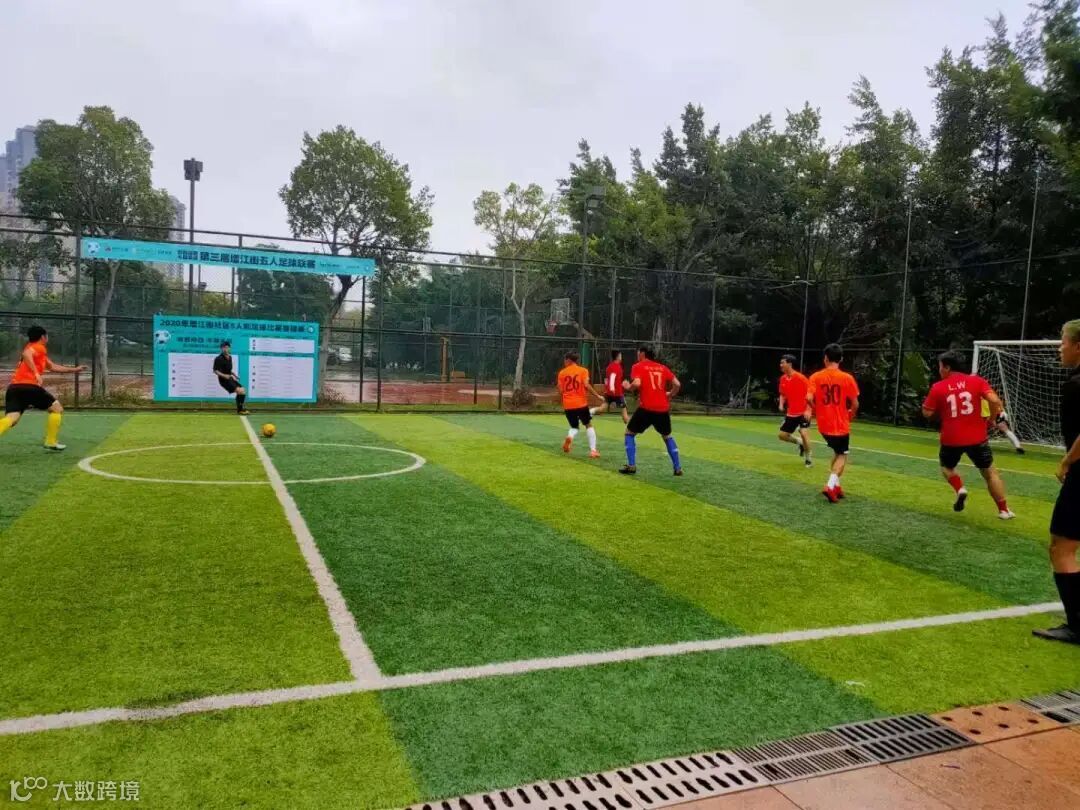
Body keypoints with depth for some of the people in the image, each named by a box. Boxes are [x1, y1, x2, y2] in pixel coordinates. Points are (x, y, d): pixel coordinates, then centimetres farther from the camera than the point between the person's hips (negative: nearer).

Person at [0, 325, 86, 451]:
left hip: (14, 387, 8)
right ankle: (51, 443, 10)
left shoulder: (39, 352, 31)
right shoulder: (39, 348, 3)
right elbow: (26, 354, -20)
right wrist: (36, 373, -27)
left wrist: (74, 369, 47)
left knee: (11, 419, -8)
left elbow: (53, 367, 42)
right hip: (28, 386, -8)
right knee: (57, 409, 11)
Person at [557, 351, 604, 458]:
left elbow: (560, 390, 5)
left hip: (568, 405, 2)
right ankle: (593, 450, 5)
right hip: (581, 403, -2)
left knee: (574, 427, 20)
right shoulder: (583, 370, 1)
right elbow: (586, 385, -12)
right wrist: (598, 396, -5)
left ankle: (569, 437, -15)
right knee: (589, 425, 15)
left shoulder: (562, 373, 6)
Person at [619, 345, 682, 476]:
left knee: (629, 433, 13)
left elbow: (637, 383, -17)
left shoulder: (638, 367, 1)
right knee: (667, 436, 25)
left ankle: (631, 466, 3)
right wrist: (669, 395, 24)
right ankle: (678, 468, 21)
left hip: (646, 408, -4)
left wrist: (628, 387, 3)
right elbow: (677, 384, 7)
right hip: (663, 409, 5)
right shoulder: (663, 368, 14)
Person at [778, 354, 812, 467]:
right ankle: (800, 443, 32)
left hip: (803, 412, -7)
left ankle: (808, 459, 2)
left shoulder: (800, 378, -18)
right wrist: (781, 405, -2)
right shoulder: (783, 378, 2)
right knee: (782, 435, 4)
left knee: (804, 433, -19)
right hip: (791, 413, 7)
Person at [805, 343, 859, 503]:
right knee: (842, 455, 11)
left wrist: (811, 410, 6)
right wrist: (851, 415, 14)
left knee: (837, 452, 24)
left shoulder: (815, 377, -5)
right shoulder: (847, 378, -9)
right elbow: (855, 404, -6)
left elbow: (809, 398, -15)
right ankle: (831, 486, -9)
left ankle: (835, 485, 20)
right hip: (841, 424, -3)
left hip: (824, 424, 3)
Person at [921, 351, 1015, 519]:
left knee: (947, 466, 25)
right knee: (990, 472, 16)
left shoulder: (938, 387, -3)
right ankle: (1003, 510, 15)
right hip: (976, 437, 1)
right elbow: (994, 401, -12)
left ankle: (960, 489, -2)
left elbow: (927, 413, -1)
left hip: (951, 439, -1)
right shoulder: (976, 380, 0)